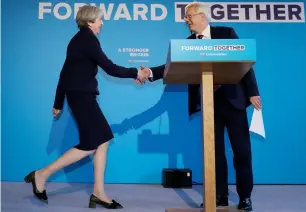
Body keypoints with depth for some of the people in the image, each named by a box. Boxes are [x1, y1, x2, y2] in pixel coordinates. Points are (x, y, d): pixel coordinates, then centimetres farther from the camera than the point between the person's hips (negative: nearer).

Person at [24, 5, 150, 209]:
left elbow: (65, 72, 17)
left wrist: (58, 103, 18)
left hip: (80, 94, 10)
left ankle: (99, 193, 7)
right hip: (81, 95, -10)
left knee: (103, 140, 5)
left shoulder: (79, 39, 19)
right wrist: (135, 73, -3)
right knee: (89, 145, -6)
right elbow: (110, 68, -15)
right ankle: (42, 175, 2)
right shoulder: (88, 39, -9)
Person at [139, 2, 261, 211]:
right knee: (214, 149, 7)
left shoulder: (227, 33, 1)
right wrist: (151, 72, -18)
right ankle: (220, 194, 20)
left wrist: (252, 92, -7)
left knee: (242, 149, 2)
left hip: (233, 99, -2)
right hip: (208, 102, 3)